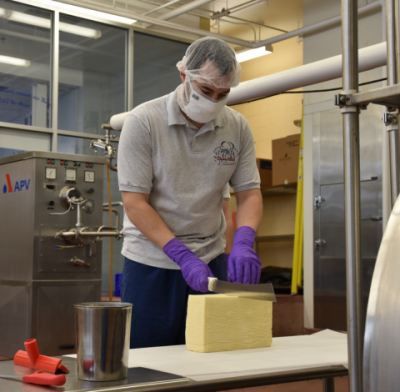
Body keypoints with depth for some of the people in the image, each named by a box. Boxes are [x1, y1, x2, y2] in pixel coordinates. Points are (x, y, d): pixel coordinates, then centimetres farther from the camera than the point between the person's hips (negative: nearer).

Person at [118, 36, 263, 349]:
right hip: (152, 262, -3)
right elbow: (135, 202, -14)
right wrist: (183, 255, -22)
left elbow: (249, 193, 2)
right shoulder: (143, 121, -12)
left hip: (212, 260, 4)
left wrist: (243, 244, -18)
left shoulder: (237, 127, 0)